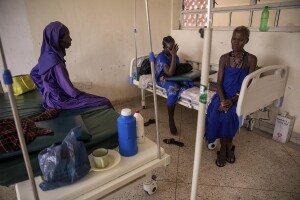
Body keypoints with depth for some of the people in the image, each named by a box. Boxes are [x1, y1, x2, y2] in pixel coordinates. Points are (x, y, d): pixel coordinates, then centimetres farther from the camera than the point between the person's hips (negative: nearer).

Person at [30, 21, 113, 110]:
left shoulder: (47, 55, 0)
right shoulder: (55, 61, -28)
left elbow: (33, 73, 16)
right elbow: (70, 90, -25)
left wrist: (47, 90, 18)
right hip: (59, 100, -9)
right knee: (104, 102, -9)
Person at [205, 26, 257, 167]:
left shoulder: (251, 59, -3)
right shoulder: (224, 58, 3)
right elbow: (219, 82, -2)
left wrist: (232, 100, -20)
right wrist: (222, 100, -20)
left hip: (239, 97, -2)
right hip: (223, 95, 2)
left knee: (226, 116, -30)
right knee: (215, 114, -27)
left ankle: (224, 149, -3)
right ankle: (228, 147, -3)